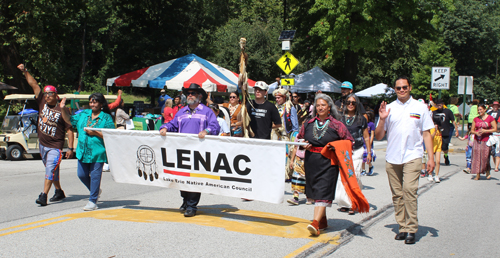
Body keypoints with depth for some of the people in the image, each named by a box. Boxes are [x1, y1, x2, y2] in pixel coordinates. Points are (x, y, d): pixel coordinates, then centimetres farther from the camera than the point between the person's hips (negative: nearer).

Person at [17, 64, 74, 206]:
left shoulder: (62, 110, -12)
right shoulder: (42, 102, 2)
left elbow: (69, 130, -10)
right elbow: (34, 85, 3)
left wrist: (70, 148, -14)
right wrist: (25, 71, -4)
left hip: (55, 146, -6)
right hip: (42, 144, 6)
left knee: (50, 170, -13)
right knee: (52, 170, 16)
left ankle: (44, 195, -16)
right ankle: (59, 192, 30)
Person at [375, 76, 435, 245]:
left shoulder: (420, 107, 6)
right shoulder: (388, 108, 9)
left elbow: (426, 134, 7)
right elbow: (378, 136, 9)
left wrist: (431, 157, 0)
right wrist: (382, 119, -7)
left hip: (412, 156, -3)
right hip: (392, 158, 3)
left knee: (409, 190, -16)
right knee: (397, 194, 5)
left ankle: (411, 229, -10)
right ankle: (402, 227, 15)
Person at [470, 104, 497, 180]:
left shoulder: (490, 118, -1)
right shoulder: (476, 119, 10)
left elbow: (495, 129, -3)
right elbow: (472, 130, 14)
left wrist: (485, 131, -14)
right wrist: (476, 132, -8)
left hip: (486, 141, -3)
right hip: (477, 140, 3)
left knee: (485, 157, -5)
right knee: (477, 157, -1)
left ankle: (488, 172, 18)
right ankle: (478, 174, 4)